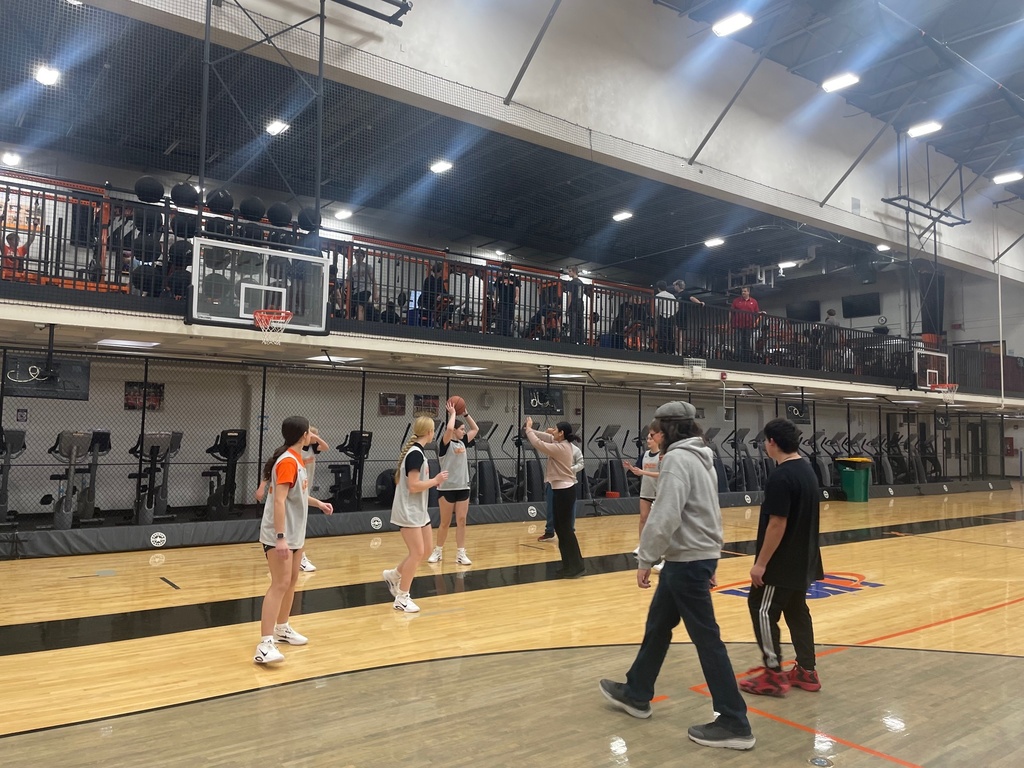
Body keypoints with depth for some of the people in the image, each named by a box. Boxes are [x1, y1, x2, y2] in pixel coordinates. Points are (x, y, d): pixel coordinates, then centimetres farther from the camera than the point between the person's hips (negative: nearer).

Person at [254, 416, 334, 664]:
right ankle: (266, 644, -14)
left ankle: (282, 629, 33)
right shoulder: (288, 462, -20)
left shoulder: (297, 459, 9)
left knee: (291, 581, 18)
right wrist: (280, 538, -30)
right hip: (279, 535, -10)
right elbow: (278, 501, -26)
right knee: (280, 584, -14)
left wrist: (318, 503, 30)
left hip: (295, 533, 10)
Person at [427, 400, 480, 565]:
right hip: (447, 488, -6)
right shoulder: (446, 444, -8)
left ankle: (461, 554, 8)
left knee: (461, 521, 3)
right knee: (445, 522, 5)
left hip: (463, 488, 6)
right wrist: (452, 413, -12)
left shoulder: (463, 442, 10)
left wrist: (465, 413, 11)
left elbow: (475, 429, 20)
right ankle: (438, 551, 21)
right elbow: (449, 429, -28)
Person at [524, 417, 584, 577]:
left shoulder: (560, 448, -21)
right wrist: (530, 430, 9)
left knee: (566, 529, -4)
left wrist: (528, 429, -5)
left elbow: (538, 444, -20)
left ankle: (576, 567, 3)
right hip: (562, 490, 10)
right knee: (560, 528, 14)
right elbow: (546, 438, 18)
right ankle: (570, 564, 21)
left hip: (564, 491, -10)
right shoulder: (564, 444, 8)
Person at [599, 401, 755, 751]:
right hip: (699, 555, 10)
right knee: (657, 625, 19)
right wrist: (709, 562, 22)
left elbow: (665, 516, -25)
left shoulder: (677, 458, -17)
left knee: (706, 639, -2)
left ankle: (734, 723, 7)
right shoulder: (700, 458, 14)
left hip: (687, 560, -10)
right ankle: (636, 693, 32)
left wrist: (645, 559, -17)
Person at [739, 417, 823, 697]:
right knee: (797, 612, 16)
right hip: (802, 559, 9)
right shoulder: (807, 469, 8)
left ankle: (774, 674, 5)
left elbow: (777, 524, -24)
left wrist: (761, 563, -18)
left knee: (763, 610, 0)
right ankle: (806, 671, 23)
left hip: (782, 561, -9)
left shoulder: (781, 476, -22)